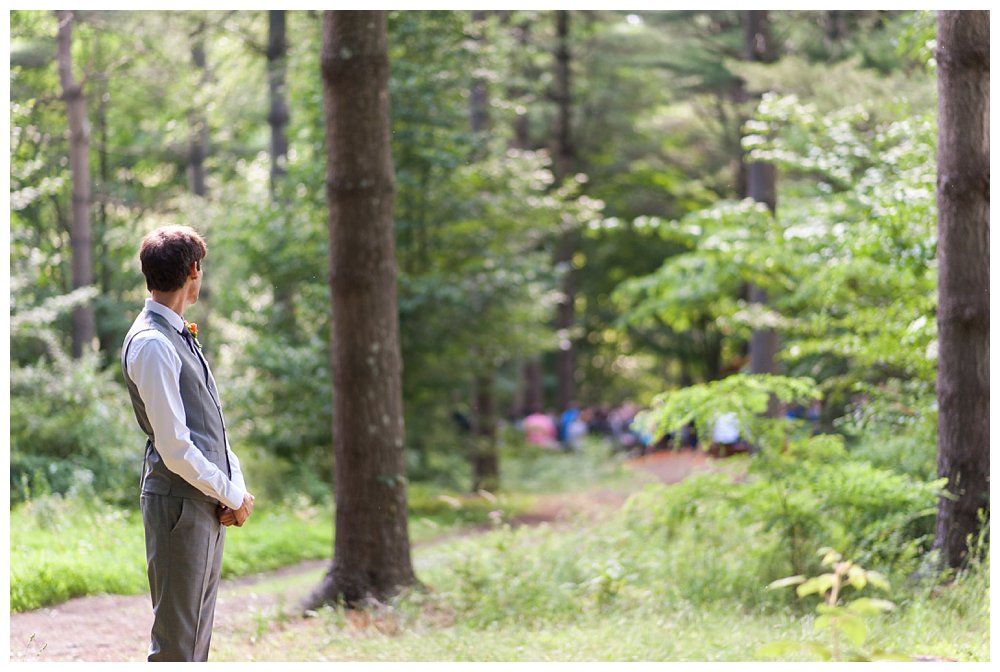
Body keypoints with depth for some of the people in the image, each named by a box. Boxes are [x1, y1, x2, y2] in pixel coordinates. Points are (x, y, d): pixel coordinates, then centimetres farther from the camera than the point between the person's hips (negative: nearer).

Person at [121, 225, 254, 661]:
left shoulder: (180, 335, 14)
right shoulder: (151, 345, -17)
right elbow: (175, 449, -20)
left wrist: (237, 489, 3)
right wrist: (233, 497, -10)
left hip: (211, 505, 10)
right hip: (180, 504, -10)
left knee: (198, 630, 15)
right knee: (176, 640, -5)